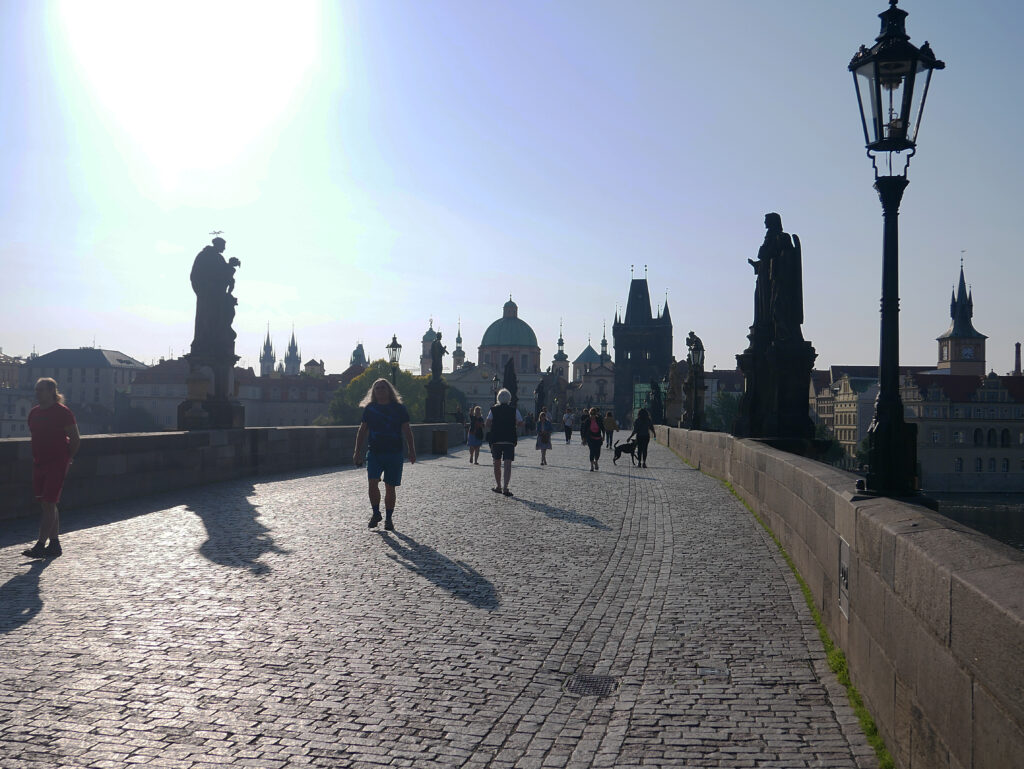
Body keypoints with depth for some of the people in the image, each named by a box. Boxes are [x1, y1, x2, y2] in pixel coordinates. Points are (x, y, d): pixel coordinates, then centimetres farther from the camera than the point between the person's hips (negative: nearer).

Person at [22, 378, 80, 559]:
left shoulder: (63, 412, -9)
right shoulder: (34, 413, 11)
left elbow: (76, 440, -7)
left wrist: (67, 459, -6)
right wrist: (35, 459, 14)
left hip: (57, 464, -7)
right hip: (39, 464, 7)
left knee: (49, 504, -9)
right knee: (48, 505, 10)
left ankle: (40, 545, -8)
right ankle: (55, 544, 17)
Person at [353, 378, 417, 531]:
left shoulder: (399, 408, 3)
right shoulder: (369, 408, 7)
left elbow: (407, 431, 3)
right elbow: (362, 431, 10)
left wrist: (412, 451, -5)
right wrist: (357, 452, 4)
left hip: (394, 453, -1)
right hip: (374, 453, 1)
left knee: (390, 487, 3)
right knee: (373, 483, -14)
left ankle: (388, 519, 16)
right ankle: (376, 513, 7)